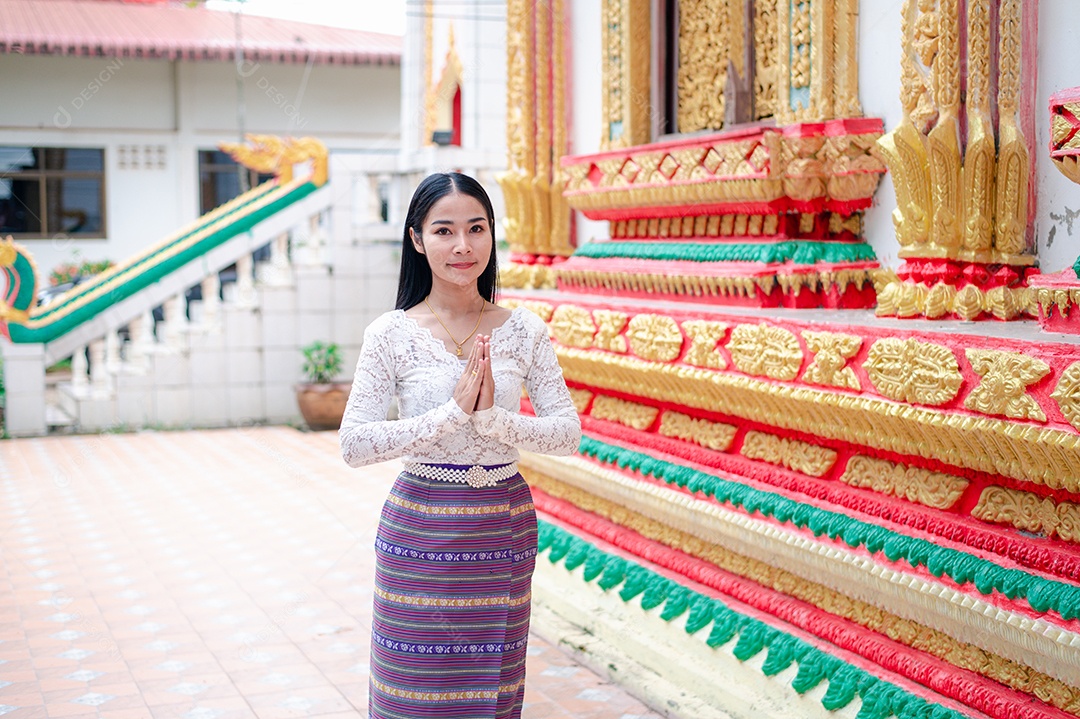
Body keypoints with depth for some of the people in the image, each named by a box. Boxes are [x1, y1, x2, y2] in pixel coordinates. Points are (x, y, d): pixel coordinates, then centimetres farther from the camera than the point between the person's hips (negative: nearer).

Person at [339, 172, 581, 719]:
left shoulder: (523, 330, 0)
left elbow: (569, 432, -3)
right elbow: (354, 445, -13)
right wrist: (451, 413, -21)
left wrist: (494, 419, -20)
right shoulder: (392, 334, -6)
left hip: (504, 530, 2)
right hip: (421, 531, -2)